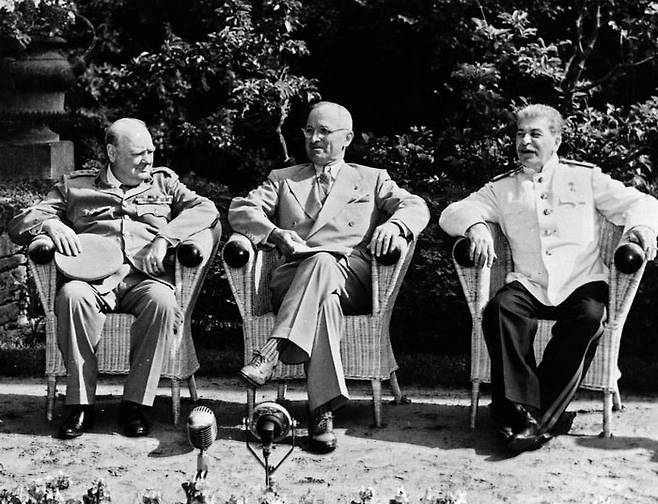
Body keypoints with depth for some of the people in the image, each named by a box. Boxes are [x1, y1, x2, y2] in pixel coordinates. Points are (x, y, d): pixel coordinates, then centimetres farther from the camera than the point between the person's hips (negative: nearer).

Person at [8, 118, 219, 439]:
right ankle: (80, 404, -25)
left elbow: (206, 209, 8)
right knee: (71, 295, -35)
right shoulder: (75, 186, 21)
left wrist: (165, 237, -9)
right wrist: (51, 224, -7)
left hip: (146, 276, 0)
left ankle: (136, 403, -24)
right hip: (94, 276, 0)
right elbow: (19, 225, 18)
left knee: (163, 302, -35)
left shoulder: (163, 182, 24)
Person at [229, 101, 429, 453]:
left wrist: (393, 225, -15)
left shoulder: (372, 179, 27)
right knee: (326, 299, -36)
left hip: (352, 277, 0)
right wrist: (275, 233, -9)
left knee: (322, 263, -37)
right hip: (293, 277, 1)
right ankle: (323, 410, -45)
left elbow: (416, 207, 10)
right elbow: (240, 210, 13)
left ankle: (271, 355, -45)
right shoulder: (283, 179, 28)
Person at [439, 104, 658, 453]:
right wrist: (475, 226, -15)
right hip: (529, 285, 1)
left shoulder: (586, 177, 14)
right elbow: (450, 214, 9)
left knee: (589, 316, -33)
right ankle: (522, 408, -30)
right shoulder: (502, 188, 16)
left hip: (582, 282, -1)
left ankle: (543, 416, -29)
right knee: (500, 309, -30)